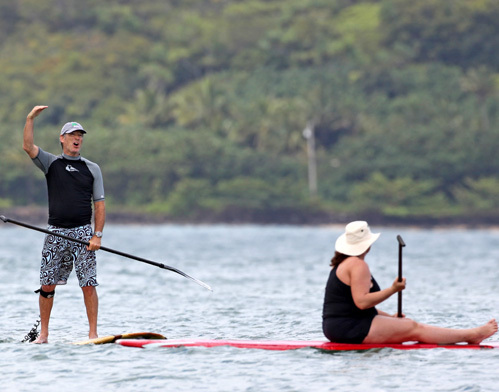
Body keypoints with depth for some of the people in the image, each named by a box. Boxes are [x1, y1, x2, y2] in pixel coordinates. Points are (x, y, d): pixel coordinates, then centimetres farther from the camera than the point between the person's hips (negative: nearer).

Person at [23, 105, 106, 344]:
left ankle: (93, 333, -4)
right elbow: (28, 147, -6)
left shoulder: (92, 169, 9)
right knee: (47, 285, 1)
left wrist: (97, 235, -5)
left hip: (83, 232, -1)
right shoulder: (51, 163, 10)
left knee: (88, 284, -8)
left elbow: (99, 205, 6)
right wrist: (30, 119, -17)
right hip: (56, 233, 1)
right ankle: (43, 334, 11)